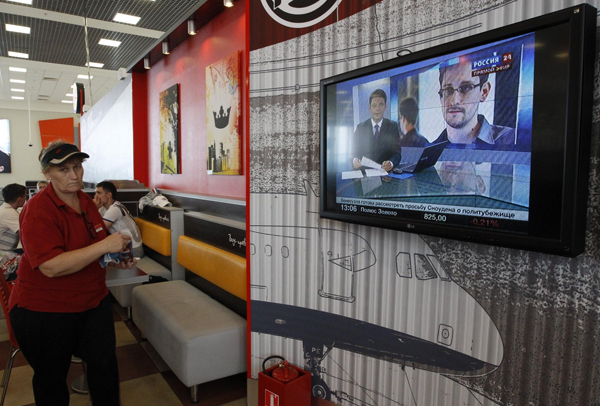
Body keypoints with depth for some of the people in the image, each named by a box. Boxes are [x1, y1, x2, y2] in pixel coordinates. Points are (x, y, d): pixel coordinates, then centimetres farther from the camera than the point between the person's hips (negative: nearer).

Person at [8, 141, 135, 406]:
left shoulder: (86, 201, 3)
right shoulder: (38, 211, -20)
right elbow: (52, 267, -29)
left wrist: (116, 259, 0)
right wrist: (105, 246, -33)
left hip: (93, 301, 6)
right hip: (46, 311, -6)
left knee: (105, 363, 9)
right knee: (52, 378, 15)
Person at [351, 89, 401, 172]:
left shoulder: (392, 126, 9)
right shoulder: (360, 128, 11)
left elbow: (397, 152, 1)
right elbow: (354, 152, 8)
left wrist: (391, 163, -23)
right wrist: (354, 160, -18)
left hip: (385, 171, 0)